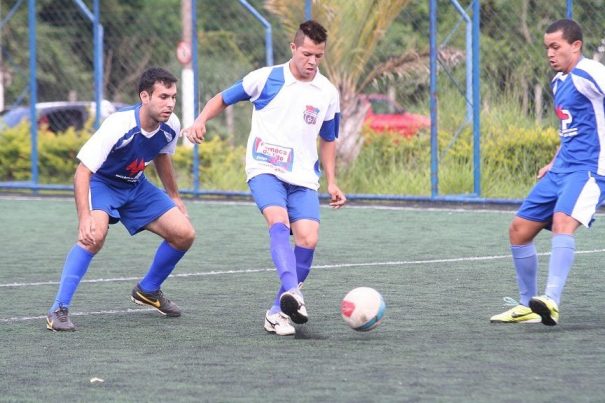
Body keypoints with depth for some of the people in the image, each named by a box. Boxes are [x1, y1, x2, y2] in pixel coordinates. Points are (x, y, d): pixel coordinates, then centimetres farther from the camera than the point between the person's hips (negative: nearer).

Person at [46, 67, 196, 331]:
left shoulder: (171, 126, -14)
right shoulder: (118, 126, -33)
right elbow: (82, 172, -32)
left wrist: (174, 197, 21)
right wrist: (84, 217, -42)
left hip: (136, 185, 6)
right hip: (101, 182, -6)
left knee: (184, 234, -3)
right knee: (95, 234, -34)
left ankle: (148, 291, 23)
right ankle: (58, 310, -27)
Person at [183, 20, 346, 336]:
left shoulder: (328, 93, 7)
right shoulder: (266, 78, -1)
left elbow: (328, 140, 20)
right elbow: (222, 99, 9)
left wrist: (332, 182, 14)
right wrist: (201, 121, -10)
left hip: (303, 178, 3)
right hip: (264, 170, -3)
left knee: (308, 238, -15)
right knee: (278, 221, -30)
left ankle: (278, 312, -3)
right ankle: (292, 292, -49)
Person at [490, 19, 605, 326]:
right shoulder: (558, 82, 17)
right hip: (562, 169, 10)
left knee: (562, 221, -33)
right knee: (519, 230, 9)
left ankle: (551, 303, -45)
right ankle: (527, 307, 21)